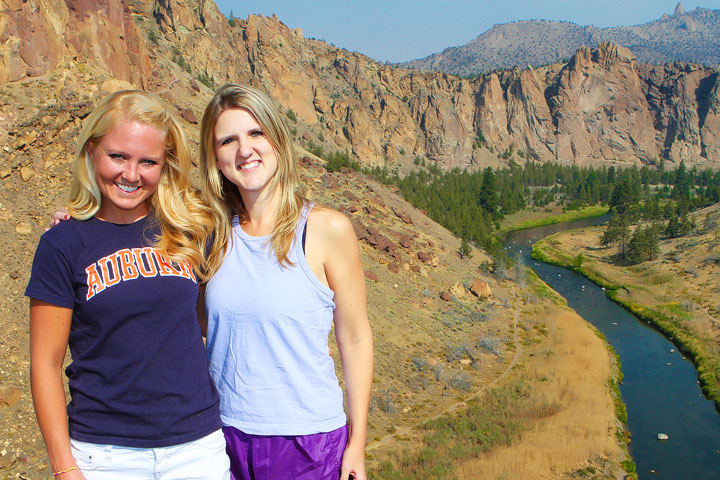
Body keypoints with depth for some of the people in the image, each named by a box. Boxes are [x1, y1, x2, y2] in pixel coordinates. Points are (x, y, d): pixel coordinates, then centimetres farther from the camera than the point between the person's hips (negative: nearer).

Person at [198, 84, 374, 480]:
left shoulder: (327, 229, -9)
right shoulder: (216, 233, 1)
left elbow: (355, 340, -4)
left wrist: (356, 443, -3)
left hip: (309, 439, -3)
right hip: (224, 434, 3)